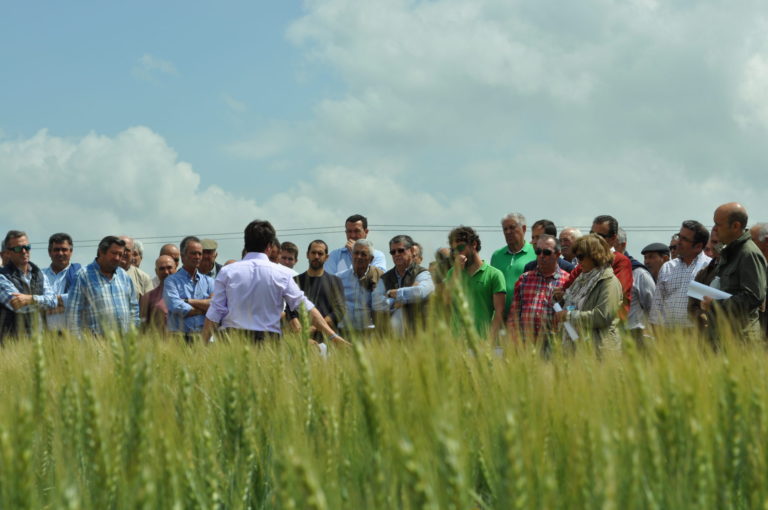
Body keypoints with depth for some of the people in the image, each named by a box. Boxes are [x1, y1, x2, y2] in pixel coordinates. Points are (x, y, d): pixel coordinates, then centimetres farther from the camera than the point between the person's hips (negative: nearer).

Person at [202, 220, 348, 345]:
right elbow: (307, 308, 0)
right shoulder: (281, 274, 3)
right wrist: (332, 335, 2)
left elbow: (214, 314, 2)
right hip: (268, 342, 0)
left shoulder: (227, 272, 5)